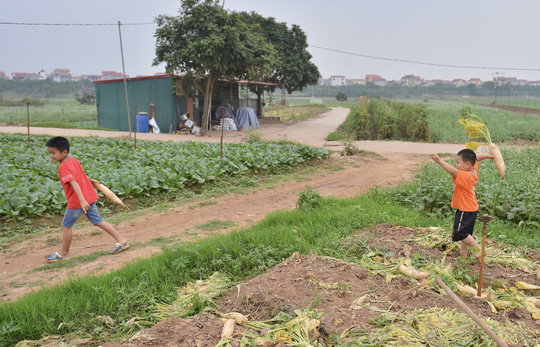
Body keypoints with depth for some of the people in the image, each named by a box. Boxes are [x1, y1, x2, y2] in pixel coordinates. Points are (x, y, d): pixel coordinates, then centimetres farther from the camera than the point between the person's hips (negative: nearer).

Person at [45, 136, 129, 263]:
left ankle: (64, 253, 22)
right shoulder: (73, 160, 8)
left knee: (66, 225, 8)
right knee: (97, 221, 13)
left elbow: (74, 183, -29)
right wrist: (91, 181, 42)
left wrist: (82, 200, -37)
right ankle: (121, 240, 11)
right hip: (89, 197, 9)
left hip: (76, 202, -9)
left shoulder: (63, 167, -18)